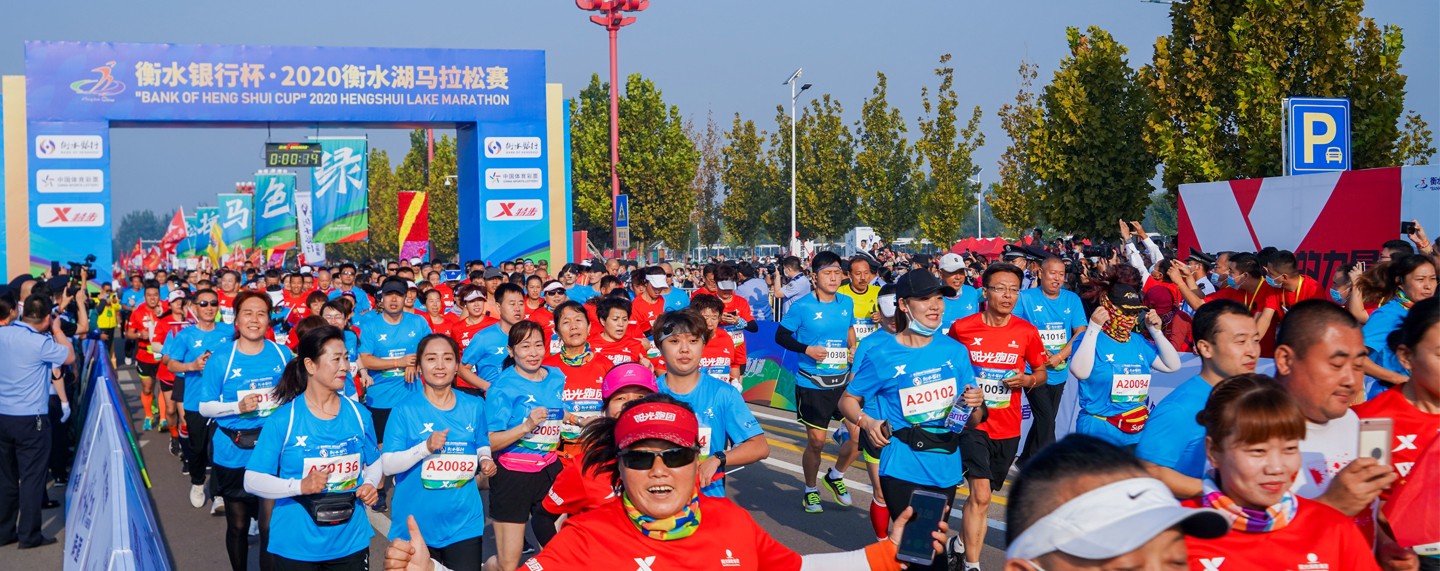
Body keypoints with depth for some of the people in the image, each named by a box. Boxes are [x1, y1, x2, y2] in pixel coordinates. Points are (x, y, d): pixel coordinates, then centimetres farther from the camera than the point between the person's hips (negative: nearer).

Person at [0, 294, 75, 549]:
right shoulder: (41, 343, -18)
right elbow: (70, 357, -3)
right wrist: (57, 330, 7)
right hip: (30, 419, -6)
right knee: (31, 477, 4)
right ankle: (29, 535, 9)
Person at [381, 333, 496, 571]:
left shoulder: (474, 406, 4)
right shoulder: (405, 410, -7)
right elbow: (387, 465, -12)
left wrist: (485, 461, -6)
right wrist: (425, 447, -25)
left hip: (464, 522, 2)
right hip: (415, 524, -2)